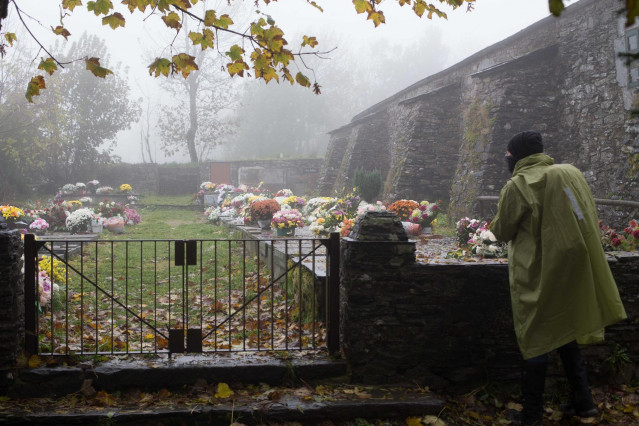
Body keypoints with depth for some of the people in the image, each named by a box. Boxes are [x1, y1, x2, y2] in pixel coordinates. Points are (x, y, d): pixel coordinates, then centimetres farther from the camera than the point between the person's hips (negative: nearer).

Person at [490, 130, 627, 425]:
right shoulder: (571, 173, 4)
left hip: (538, 278, -6)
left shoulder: (518, 186, -14)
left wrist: (496, 222, 15)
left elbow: (502, 231, -5)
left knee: (536, 344, 3)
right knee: (566, 335, 21)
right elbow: (590, 218, 13)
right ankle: (582, 401, 26)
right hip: (574, 274, 6)